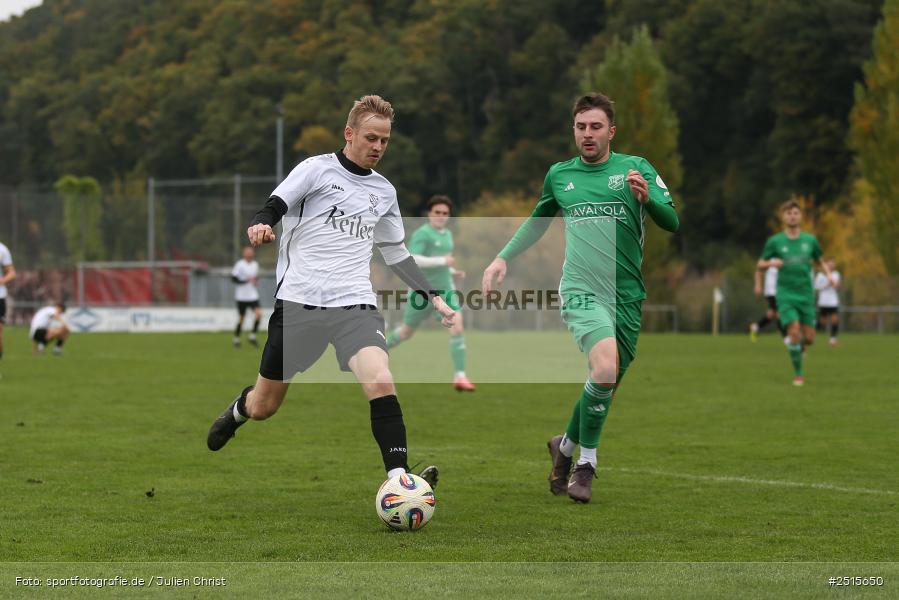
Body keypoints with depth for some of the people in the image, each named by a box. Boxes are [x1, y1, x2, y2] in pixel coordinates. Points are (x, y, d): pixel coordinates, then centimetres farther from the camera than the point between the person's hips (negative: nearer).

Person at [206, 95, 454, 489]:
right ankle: (237, 411, 45)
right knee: (264, 407, 8)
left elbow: (397, 254, 26)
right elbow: (272, 209, -6)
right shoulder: (317, 169, 1)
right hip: (299, 301, -2)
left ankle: (399, 479, -29)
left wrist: (434, 297, 19)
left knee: (380, 382, -25)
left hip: (355, 304, 3)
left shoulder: (384, 192, 16)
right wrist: (259, 226, -30)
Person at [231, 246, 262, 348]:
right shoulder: (239, 264, -9)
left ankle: (252, 335, -1)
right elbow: (233, 278, -12)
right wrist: (246, 280, -20)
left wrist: (255, 280, 0)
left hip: (253, 296, 5)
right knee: (241, 318, 2)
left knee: (259, 313, -14)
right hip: (241, 296, -5)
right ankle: (236, 338, 21)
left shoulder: (255, 264, 10)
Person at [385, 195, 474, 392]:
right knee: (407, 332, 10)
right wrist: (443, 261, -25)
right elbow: (412, 259, -26)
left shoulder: (447, 234, 13)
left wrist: (452, 271, 12)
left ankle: (459, 376, -16)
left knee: (457, 327, -15)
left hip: (445, 290, 5)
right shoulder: (422, 233, -12)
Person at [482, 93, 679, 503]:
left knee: (607, 385, 7)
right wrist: (503, 258, 17)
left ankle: (566, 446, 36)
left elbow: (671, 222, -5)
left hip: (627, 296, 2)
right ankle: (586, 463, -9)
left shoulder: (636, 168, 4)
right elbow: (538, 222, 27)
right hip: (581, 293, -2)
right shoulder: (559, 175, 10)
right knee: (605, 368, -26)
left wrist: (647, 198, -25)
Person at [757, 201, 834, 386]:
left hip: (806, 294, 2)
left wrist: (828, 274, -1)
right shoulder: (774, 241, 0)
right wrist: (771, 262, -15)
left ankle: (797, 348, 36)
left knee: (809, 338, -2)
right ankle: (798, 374, -3)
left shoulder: (810, 240, 6)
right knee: (794, 331, -17)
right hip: (785, 294, -2)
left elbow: (820, 261, 19)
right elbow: (760, 264, 7)